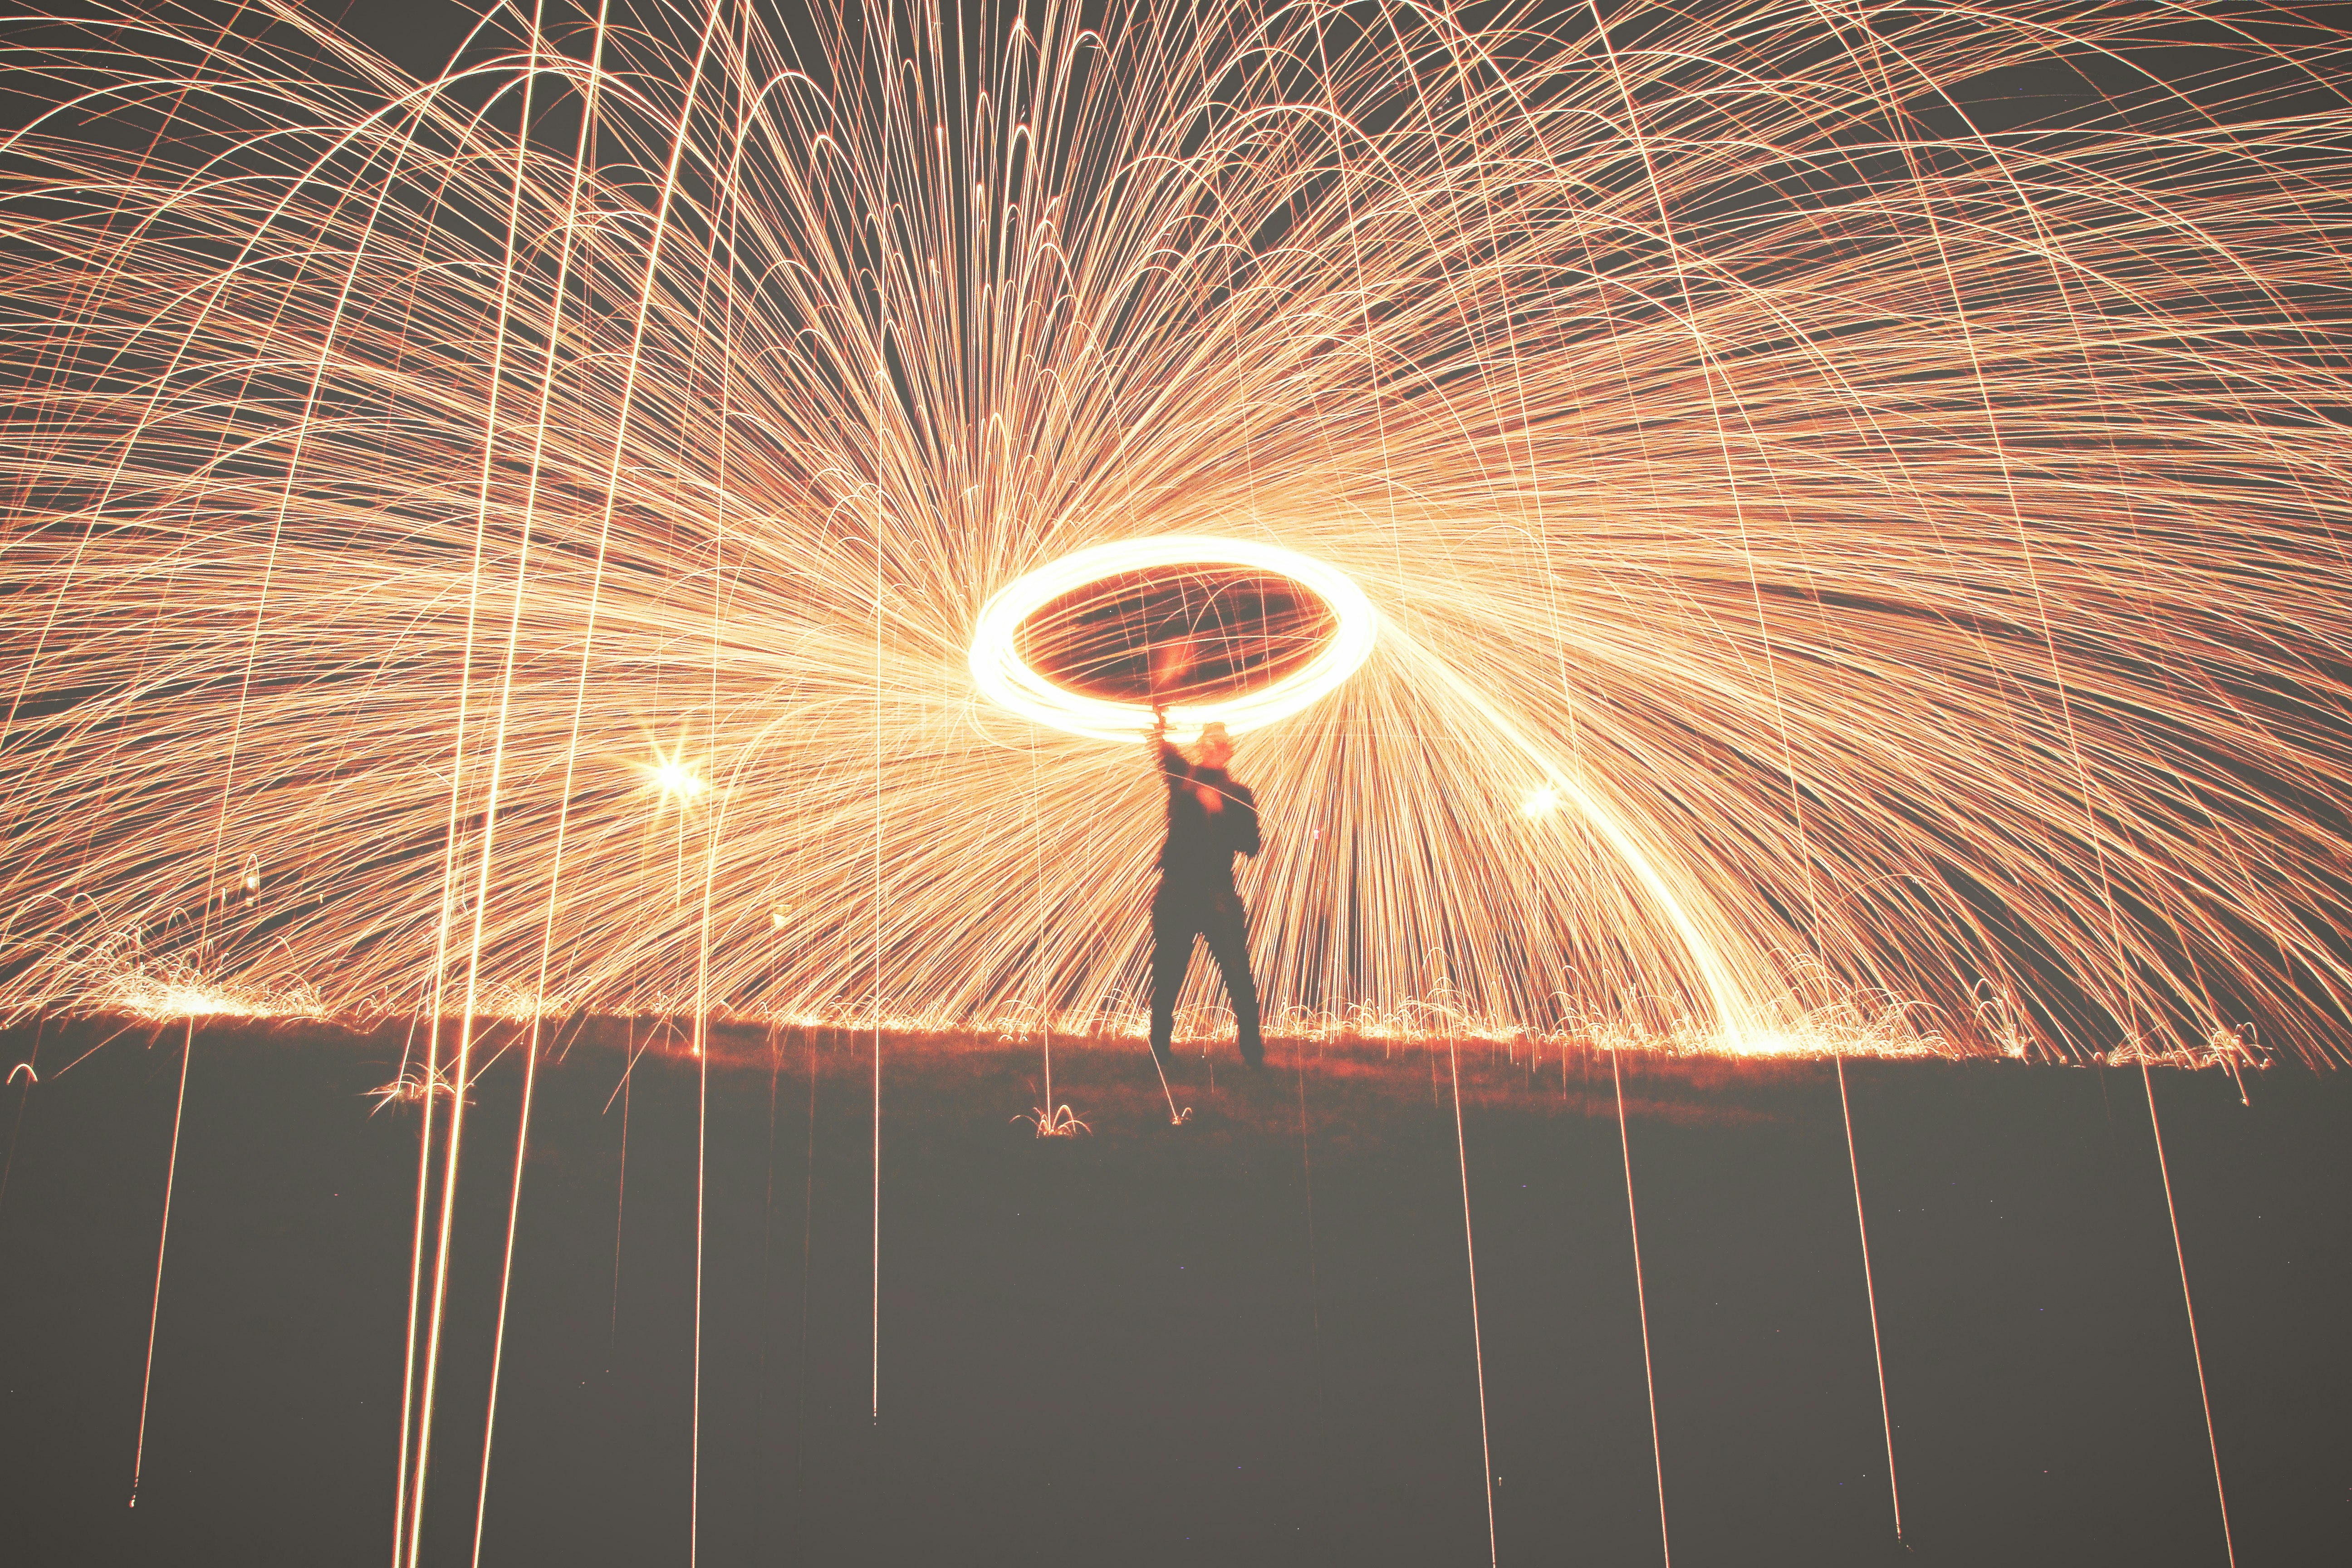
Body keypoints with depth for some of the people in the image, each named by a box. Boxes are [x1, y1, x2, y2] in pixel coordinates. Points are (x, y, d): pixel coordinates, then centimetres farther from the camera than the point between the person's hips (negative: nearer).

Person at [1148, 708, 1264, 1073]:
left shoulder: (1237, 795, 9)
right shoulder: (1183, 779, 13)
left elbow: (1251, 846, -1)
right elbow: (1163, 750, -1)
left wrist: (1218, 811, -12)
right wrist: (1160, 723, -19)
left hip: (1219, 896, -1)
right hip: (1176, 895, 1)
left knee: (1240, 980, -8)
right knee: (1166, 981, 2)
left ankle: (1255, 1055, -2)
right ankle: (1159, 1056, 10)